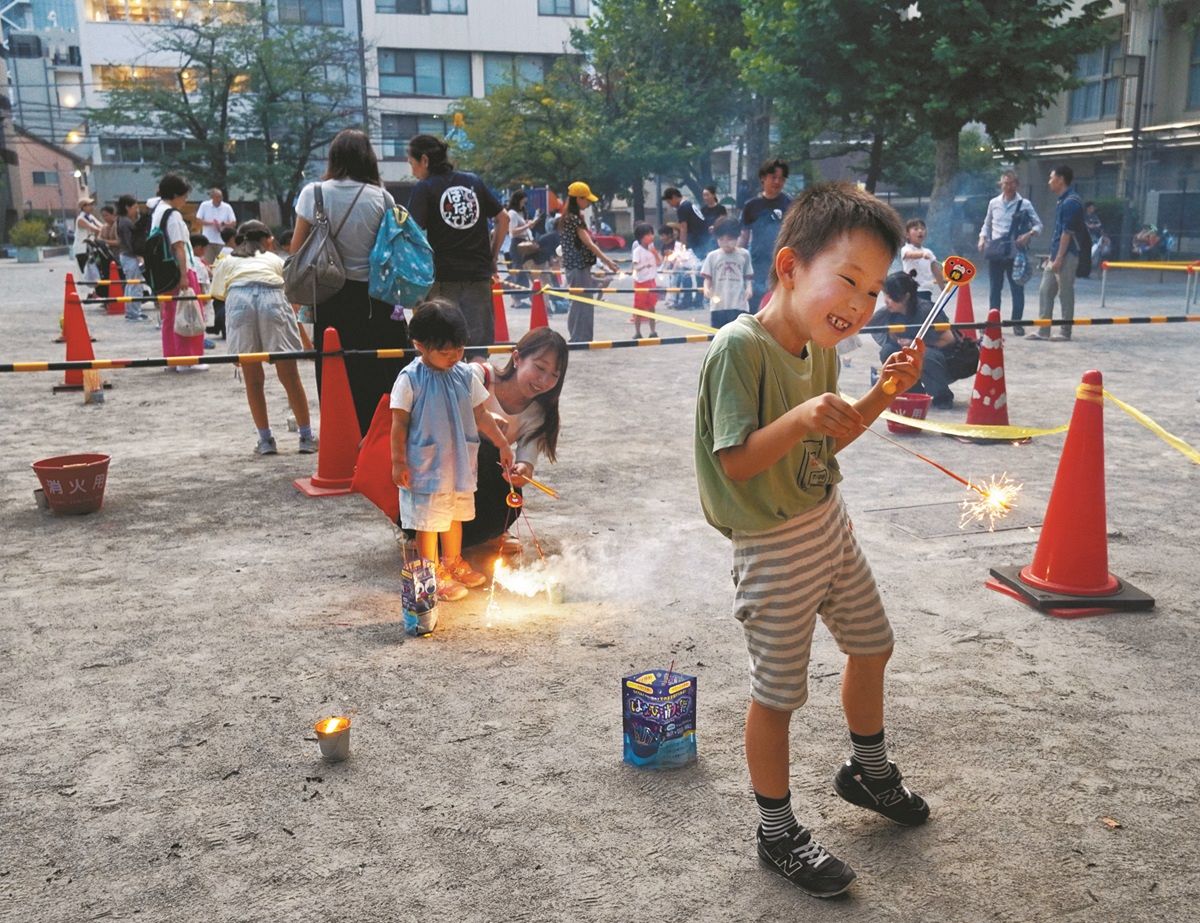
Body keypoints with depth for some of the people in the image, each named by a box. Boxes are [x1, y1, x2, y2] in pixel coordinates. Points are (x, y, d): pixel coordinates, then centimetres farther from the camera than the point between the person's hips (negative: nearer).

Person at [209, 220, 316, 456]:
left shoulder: (226, 262, 33)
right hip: (272, 297, 0)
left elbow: (218, 293, 32)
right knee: (290, 376, 6)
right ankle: (307, 438, 10)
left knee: (252, 379, 10)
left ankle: (266, 440, 12)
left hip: (238, 298, 0)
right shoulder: (274, 259, 33)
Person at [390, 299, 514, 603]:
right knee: (428, 522, 4)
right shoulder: (410, 379, -14)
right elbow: (399, 423, -11)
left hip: (459, 464, 6)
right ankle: (433, 574, 19)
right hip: (425, 468, -6)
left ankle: (453, 562, 40)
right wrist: (398, 462, -12)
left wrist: (502, 443, 5)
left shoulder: (465, 375, 0)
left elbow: (480, 416, 8)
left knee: (455, 515, 21)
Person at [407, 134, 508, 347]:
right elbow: (503, 219, 14)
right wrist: (492, 257, 19)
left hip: (442, 277, -3)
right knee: (480, 346, 4)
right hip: (479, 275, 4)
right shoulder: (474, 181, 11)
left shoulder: (424, 188, -3)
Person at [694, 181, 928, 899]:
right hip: (774, 546, -8)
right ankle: (778, 833, 26)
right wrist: (801, 418, -39)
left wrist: (885, 392, -1)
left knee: (872, 646, 23)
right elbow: (734, 462, -26)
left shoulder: (821, 346, 1)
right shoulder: (740, 347, -25)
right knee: (779, 692, 5)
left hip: (830, 523, 9)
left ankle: (869, 771, 49)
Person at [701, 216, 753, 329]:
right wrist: (706, 289, -14)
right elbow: (707, 278, 5)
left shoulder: (744, 254, 3)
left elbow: (748, 277, 8)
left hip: (739, 304, -1)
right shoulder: (712, 256, 4)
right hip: (718, 305, 1)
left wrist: (749, 288, -10)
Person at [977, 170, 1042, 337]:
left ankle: (1017, 323, 7)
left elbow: (1038, 225, 1)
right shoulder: (994, 203, 9)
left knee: (1017, 289, -1)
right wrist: (982, 238, 2)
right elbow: (987, 224, 19)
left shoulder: (1024, 204, 1)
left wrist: (1029, 234, -18)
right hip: (995, 252, 3)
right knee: (994, 289, 7)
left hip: (1015, 252, -2)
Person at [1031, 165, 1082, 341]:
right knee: (1045, 291, 9)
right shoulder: (1062, 201, 14)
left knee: (1065, 294, -1)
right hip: (1056, 255, 10)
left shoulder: (1071, 202, -15)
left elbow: (1067, 232, -19)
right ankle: (1043, 330, 12)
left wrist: (1059, 259, -20)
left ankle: (1065, 332, 6)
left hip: (1066, 255, -10)